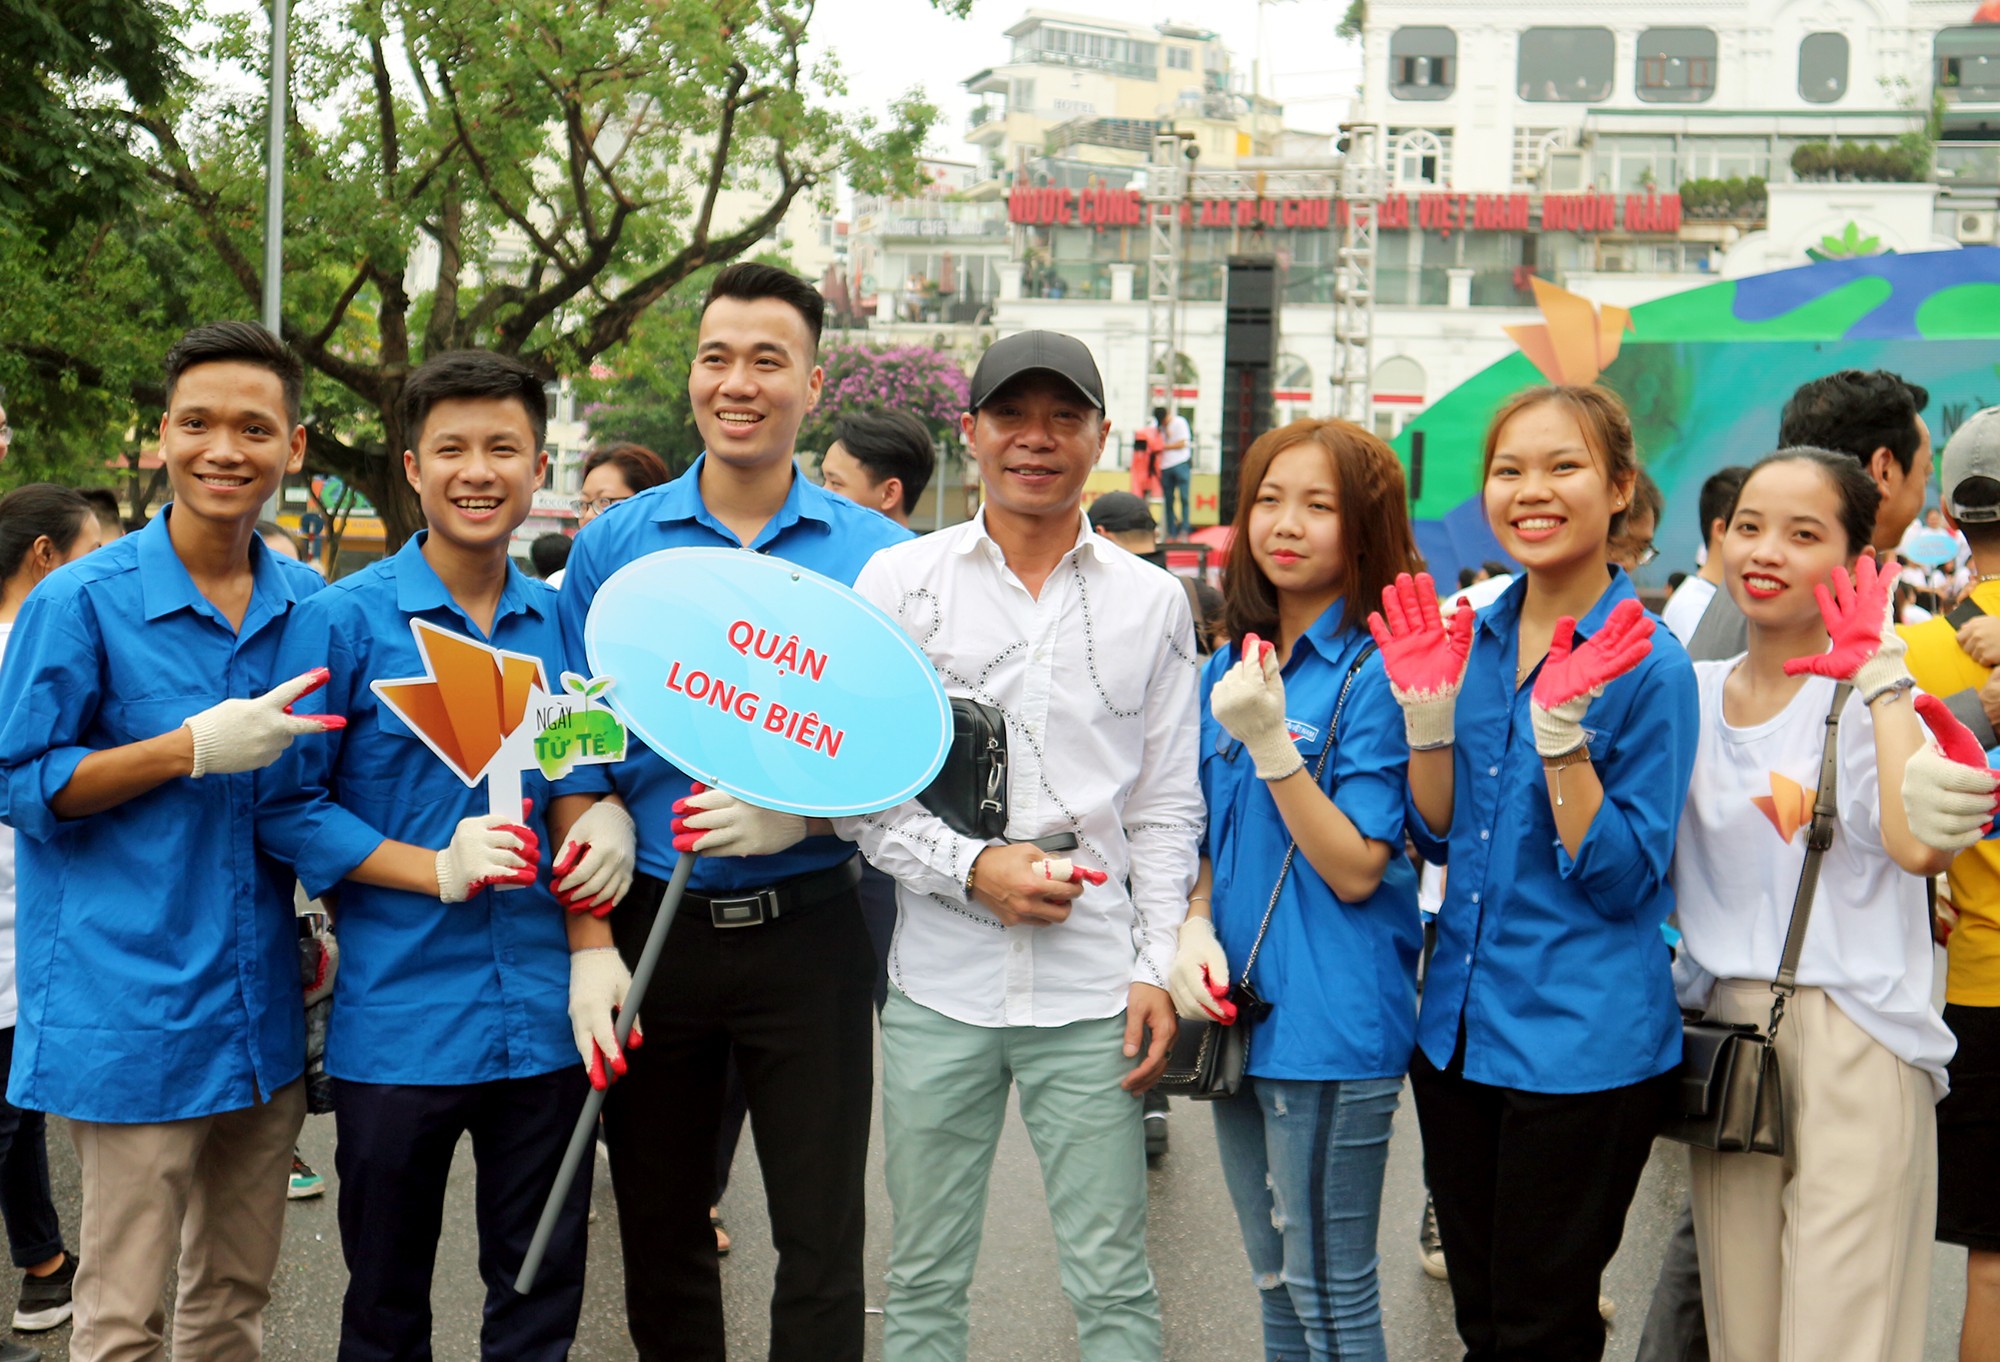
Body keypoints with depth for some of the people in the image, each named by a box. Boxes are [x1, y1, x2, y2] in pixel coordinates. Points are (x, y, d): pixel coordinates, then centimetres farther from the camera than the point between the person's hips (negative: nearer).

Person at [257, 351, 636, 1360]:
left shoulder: (564, 623, 5)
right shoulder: (343, 620, -6)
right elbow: (285, 805, -7)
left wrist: (593, 944, -2)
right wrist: (436, 869, -17)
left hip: (546, 1016, 3)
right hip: (397, 1019, -3)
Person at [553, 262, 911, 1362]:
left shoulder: (878, 557, -1)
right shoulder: (615, 546, 2)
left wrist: (803, 813, -18)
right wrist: (589, 944, -7)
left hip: (807, 931, -1)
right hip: (652, 927, 1)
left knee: (821, 1248, 4)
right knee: (659, 1240, 13)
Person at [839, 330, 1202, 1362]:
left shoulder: (1150, 600, 7)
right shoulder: (898, 581, 4)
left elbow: (1168, 807, 8)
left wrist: (1156, 968, -1)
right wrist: (972, 867, -11)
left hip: (1093, 990, 0)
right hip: (939, 983, 0)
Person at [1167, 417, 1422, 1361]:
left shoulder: (1374, 673, -12)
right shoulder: (1230, 669, 9)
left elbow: (1357, 870, -16)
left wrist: (1269, 740, -23)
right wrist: (1194, 927, -2)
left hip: (1331, 1026, -7)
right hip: (1241, 1013, 7)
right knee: (1275, 1283, 20)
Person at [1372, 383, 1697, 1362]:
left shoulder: (1647, 663, -13)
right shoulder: (1471, 639, 5)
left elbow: (1622, 877, -16)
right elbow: (1438, 840, 7)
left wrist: (1563, 728, -25)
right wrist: (1428, 713, -7)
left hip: (1584, 1047, -6)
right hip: (1460, 1023, 6)